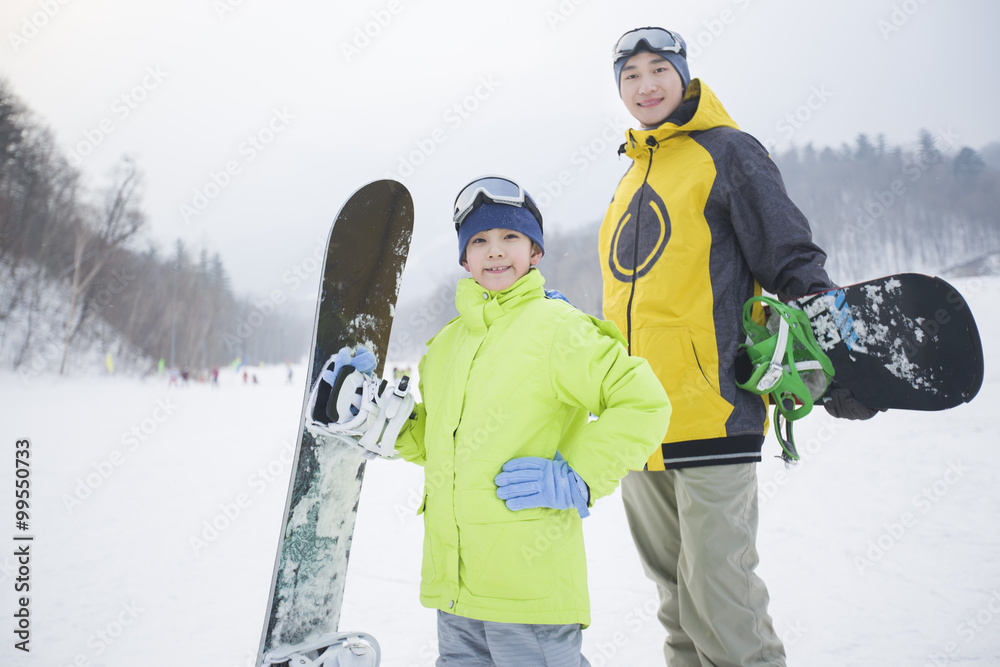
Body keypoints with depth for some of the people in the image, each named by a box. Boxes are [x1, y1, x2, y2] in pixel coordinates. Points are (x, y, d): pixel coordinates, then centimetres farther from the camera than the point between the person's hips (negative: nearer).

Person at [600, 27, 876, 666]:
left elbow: (792, 262, -6)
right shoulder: (634, 177, 21)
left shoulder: (725, 151, 1)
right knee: (676, 594, 16)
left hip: (709, 411, -7)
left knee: (721, 600, -3)